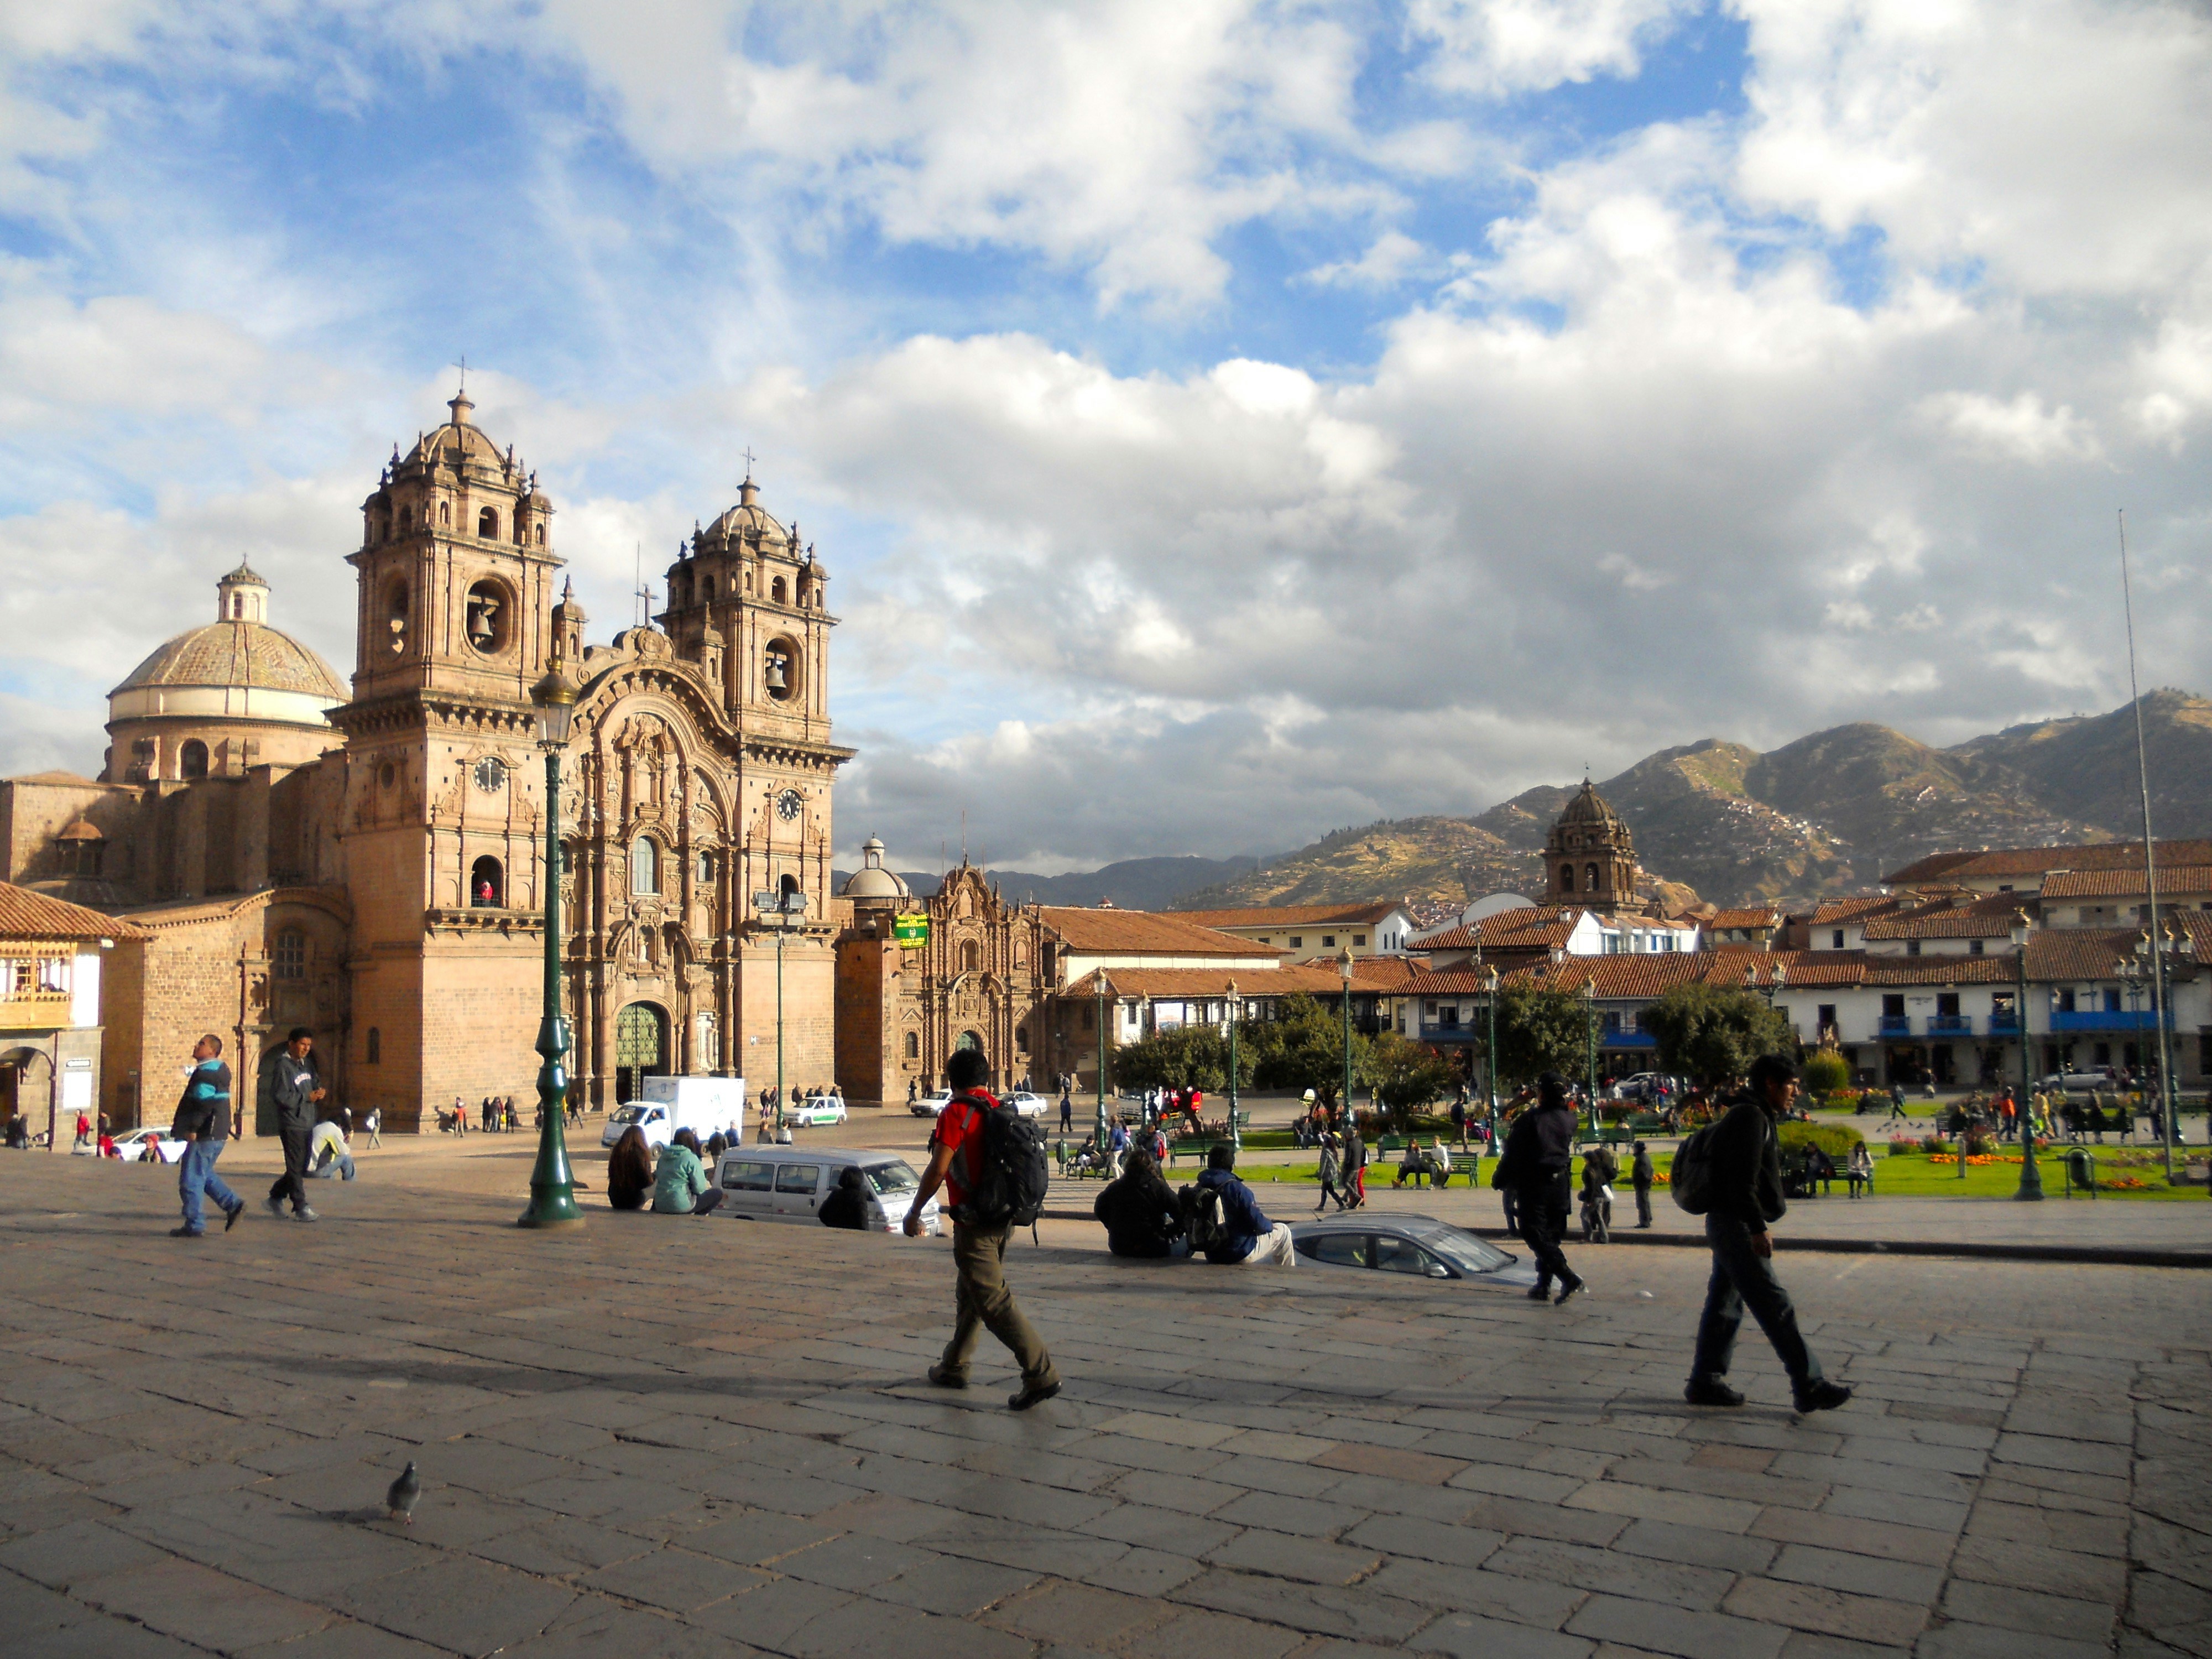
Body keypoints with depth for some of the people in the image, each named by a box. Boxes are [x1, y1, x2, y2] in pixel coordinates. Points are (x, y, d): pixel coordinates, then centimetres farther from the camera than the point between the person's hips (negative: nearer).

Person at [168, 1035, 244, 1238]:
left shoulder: (206, 1072, -15)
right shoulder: (220, 1069, 17)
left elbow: (203, 1103, -24)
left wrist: (192, 1128, -22)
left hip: (205, 1134, -10)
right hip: (217, 1133, 10)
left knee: (191, 1179, -3)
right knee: (204, 1175, 20)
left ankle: (193, 1226, 0)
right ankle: (233, 1204, 12)